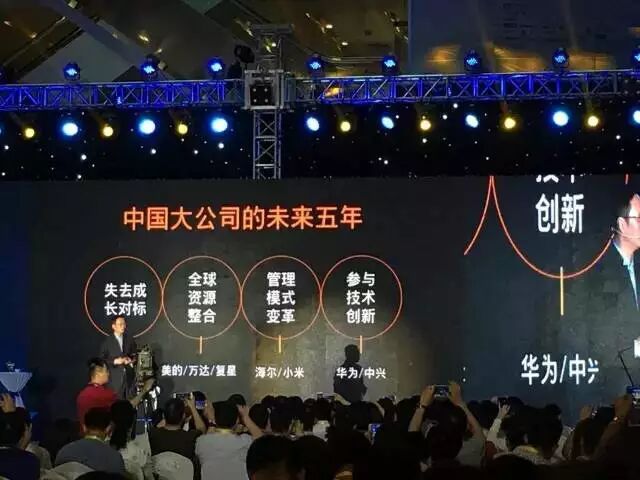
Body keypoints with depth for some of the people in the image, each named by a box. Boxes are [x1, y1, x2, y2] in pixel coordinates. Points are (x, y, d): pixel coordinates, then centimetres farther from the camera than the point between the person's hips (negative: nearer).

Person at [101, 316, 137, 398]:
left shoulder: (130, 339, 10)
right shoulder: (107, 341, 1)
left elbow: (135, 355, 16)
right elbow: (102, 359, -1)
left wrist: (131, 360, -5)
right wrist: (115, 361, -14)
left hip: (129, 376, 3)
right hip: (115, 377, -3)